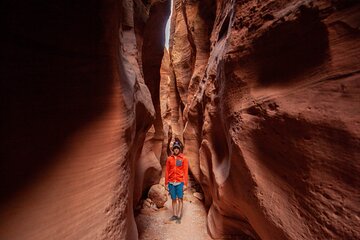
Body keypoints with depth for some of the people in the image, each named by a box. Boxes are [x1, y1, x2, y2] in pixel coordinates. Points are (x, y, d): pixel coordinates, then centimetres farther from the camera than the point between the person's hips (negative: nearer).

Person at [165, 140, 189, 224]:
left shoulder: (184, 159, -2)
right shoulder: (169, 159, 5)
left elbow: (185, 172, -3)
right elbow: (167, 171, 7)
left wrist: (185, 184, -7)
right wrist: (166, 183, 6)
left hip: (180, 182, -2)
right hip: (171, 182, 2)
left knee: (180, 199, 1)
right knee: (174, 199, 12)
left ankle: (179, 217, 11)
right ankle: (174, 215, 24)